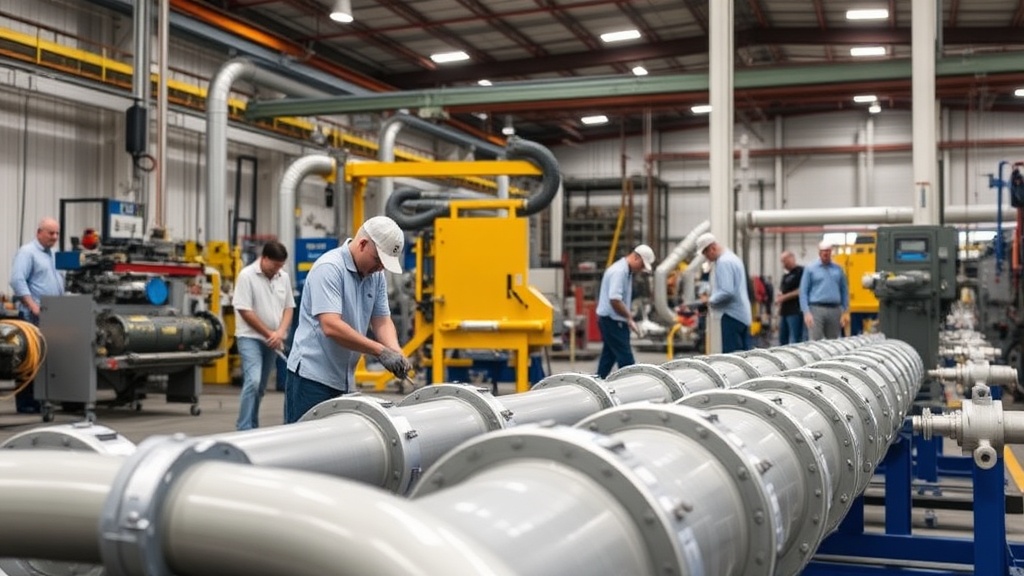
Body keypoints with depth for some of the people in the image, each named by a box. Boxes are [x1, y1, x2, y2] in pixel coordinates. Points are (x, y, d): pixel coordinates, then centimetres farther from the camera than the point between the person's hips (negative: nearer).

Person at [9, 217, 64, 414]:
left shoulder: (53, 254, 20)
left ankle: (40, 399, 12)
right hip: (34, 316, -8)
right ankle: (25, 402, -2)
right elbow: (17, 280, -17)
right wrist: (33, 306, -22)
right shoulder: (27, 252, -7)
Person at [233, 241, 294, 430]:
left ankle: (253, 427, 21)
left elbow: (288, 308, 9)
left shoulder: (284, 277, 6)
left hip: (272, 341, 6)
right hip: (250, 338, -6)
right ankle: (244, 429, -17)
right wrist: (269, 334, -11)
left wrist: (280, 333, -8)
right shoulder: (247, 275, -12)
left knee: (261, 386, 11)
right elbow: (245, 311, -14)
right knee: (253, 381, -19)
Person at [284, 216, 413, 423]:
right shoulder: (329, 268, -17)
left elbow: (382, 320, 9)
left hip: (344, 381, 8)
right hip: (312, 376, -8)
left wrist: (396, 353, -11)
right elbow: (331, 327, -25)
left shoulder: (376, 276, 8)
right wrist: (381, 351, -25)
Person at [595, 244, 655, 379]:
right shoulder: (619, 271, -19)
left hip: (612, 321, 10)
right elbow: (614, 299, -28)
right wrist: (629, 317, -18)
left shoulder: (626, 271, 13)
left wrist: (628, 316, 11)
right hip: (612, 321, -10)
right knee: (626, 358, -8)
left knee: (608, 357, 13)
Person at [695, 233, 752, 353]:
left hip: (732, 315, -10)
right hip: (743, 315, 10)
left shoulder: (724, 262, -14)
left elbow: (726, 292, -23)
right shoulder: (733, 257, 18)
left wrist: (710, 300, -8)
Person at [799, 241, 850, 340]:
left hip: (834, 310, 3)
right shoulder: (810, 269, 5)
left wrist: (845, 312, 4)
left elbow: (844, 291, 13)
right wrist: (806, 312, -9)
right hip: (817, 309, -3)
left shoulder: (838, 269, 12)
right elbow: (803, 292, 2)